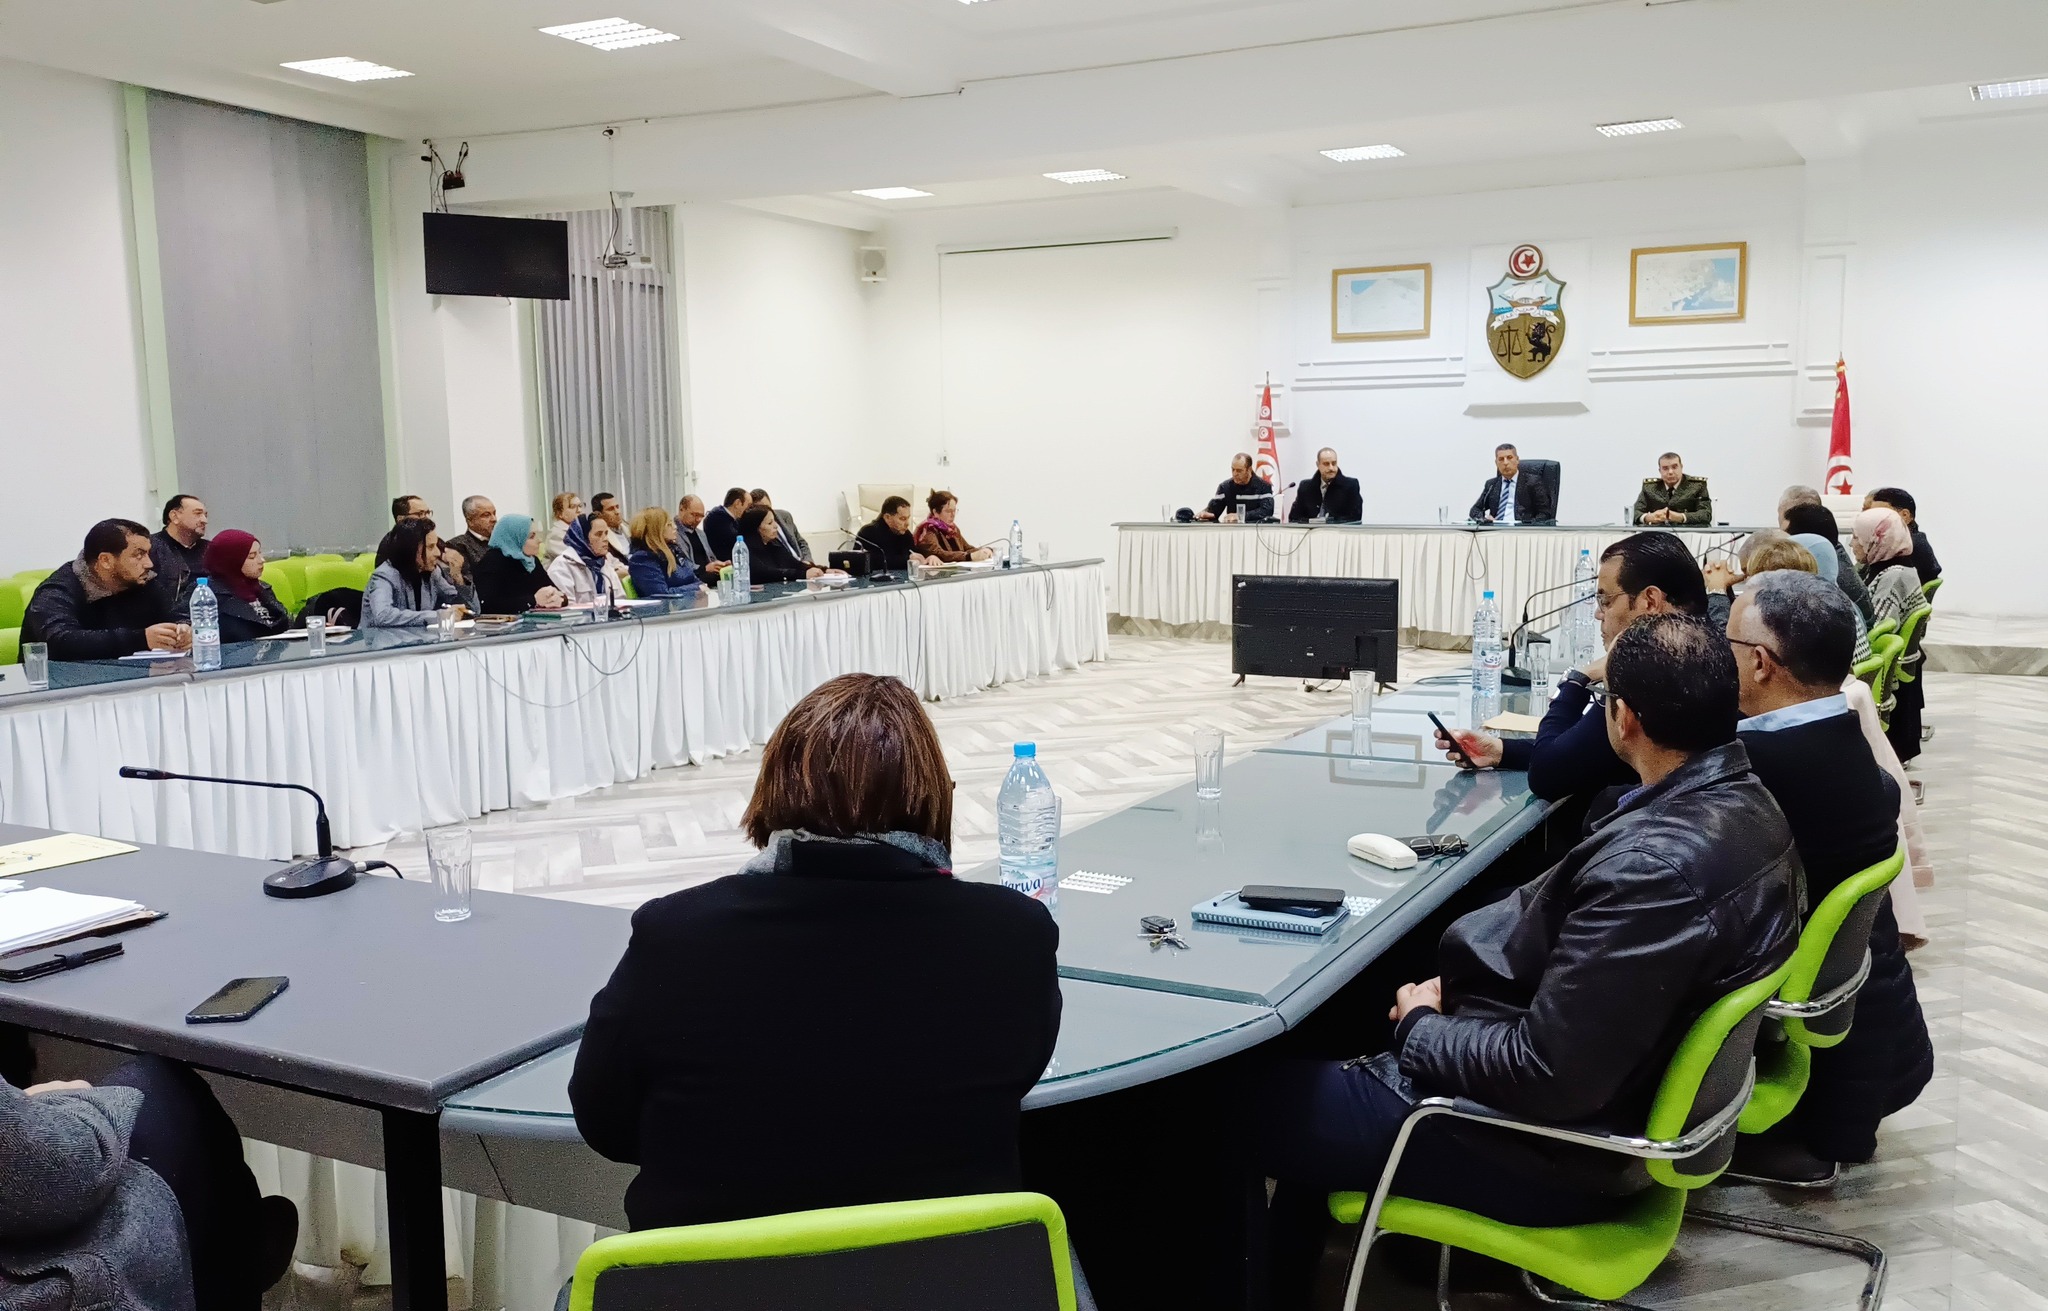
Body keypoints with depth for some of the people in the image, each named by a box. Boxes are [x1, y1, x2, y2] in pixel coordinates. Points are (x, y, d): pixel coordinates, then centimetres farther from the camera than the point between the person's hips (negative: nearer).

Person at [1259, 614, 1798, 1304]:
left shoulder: (1656, 862, -32)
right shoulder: (1746, 803, -1)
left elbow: (1546, 1076, -29)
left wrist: (1421, 1025, -12)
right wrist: (1457, 990, 3)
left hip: (1563, 1147, -10)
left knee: (1261, 1095, 1)